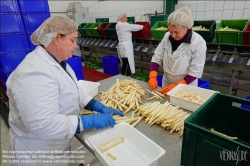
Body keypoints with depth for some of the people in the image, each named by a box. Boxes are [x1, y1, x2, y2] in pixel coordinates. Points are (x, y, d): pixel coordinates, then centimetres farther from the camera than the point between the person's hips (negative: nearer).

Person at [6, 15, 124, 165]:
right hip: (39, 152, -8)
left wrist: (100, 108, -5)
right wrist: (92, 121, -31)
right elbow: (44, 125, -37)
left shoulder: (55, 61, 0)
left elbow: (73, 92, 5)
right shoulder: (35, 73, -33)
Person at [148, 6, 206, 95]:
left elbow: (195, 72, -17)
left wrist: (176, 86, -24)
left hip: (186, 87, -4)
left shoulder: (198, 42, -19)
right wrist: (152, 77, -18)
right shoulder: (167, 37, -8)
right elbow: (157, 58, -5)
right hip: (166, 84, 4)